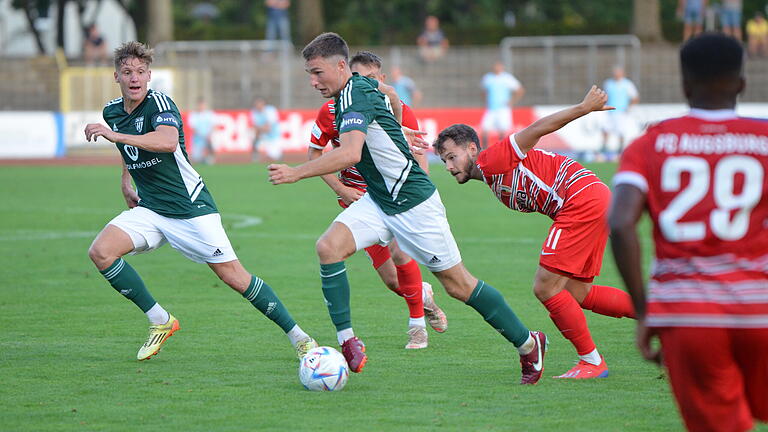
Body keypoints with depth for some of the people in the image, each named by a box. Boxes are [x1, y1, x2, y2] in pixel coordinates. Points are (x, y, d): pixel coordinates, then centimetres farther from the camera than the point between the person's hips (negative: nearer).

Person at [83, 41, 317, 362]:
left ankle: (299, 337, 5)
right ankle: (160, 321, -3)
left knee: (233, 275, -8)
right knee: (100, 251, -16)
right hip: (149, 209, 6)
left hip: (191, 208, -6)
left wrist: (116, 135, -43)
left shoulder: (159, 103, -16)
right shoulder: (112, 112, 7)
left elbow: (168, 141, -38)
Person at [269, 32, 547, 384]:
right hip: (377, 201, 9)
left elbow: (350, 153, -39)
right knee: (328, 247, -14)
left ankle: (528, 344, 18)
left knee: (458, 284, 1)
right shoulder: (361, 86, 4)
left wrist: (296, 173, -39)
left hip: (413, 203, -9)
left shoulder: (355, 96, -24)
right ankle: (347, 343, -13)